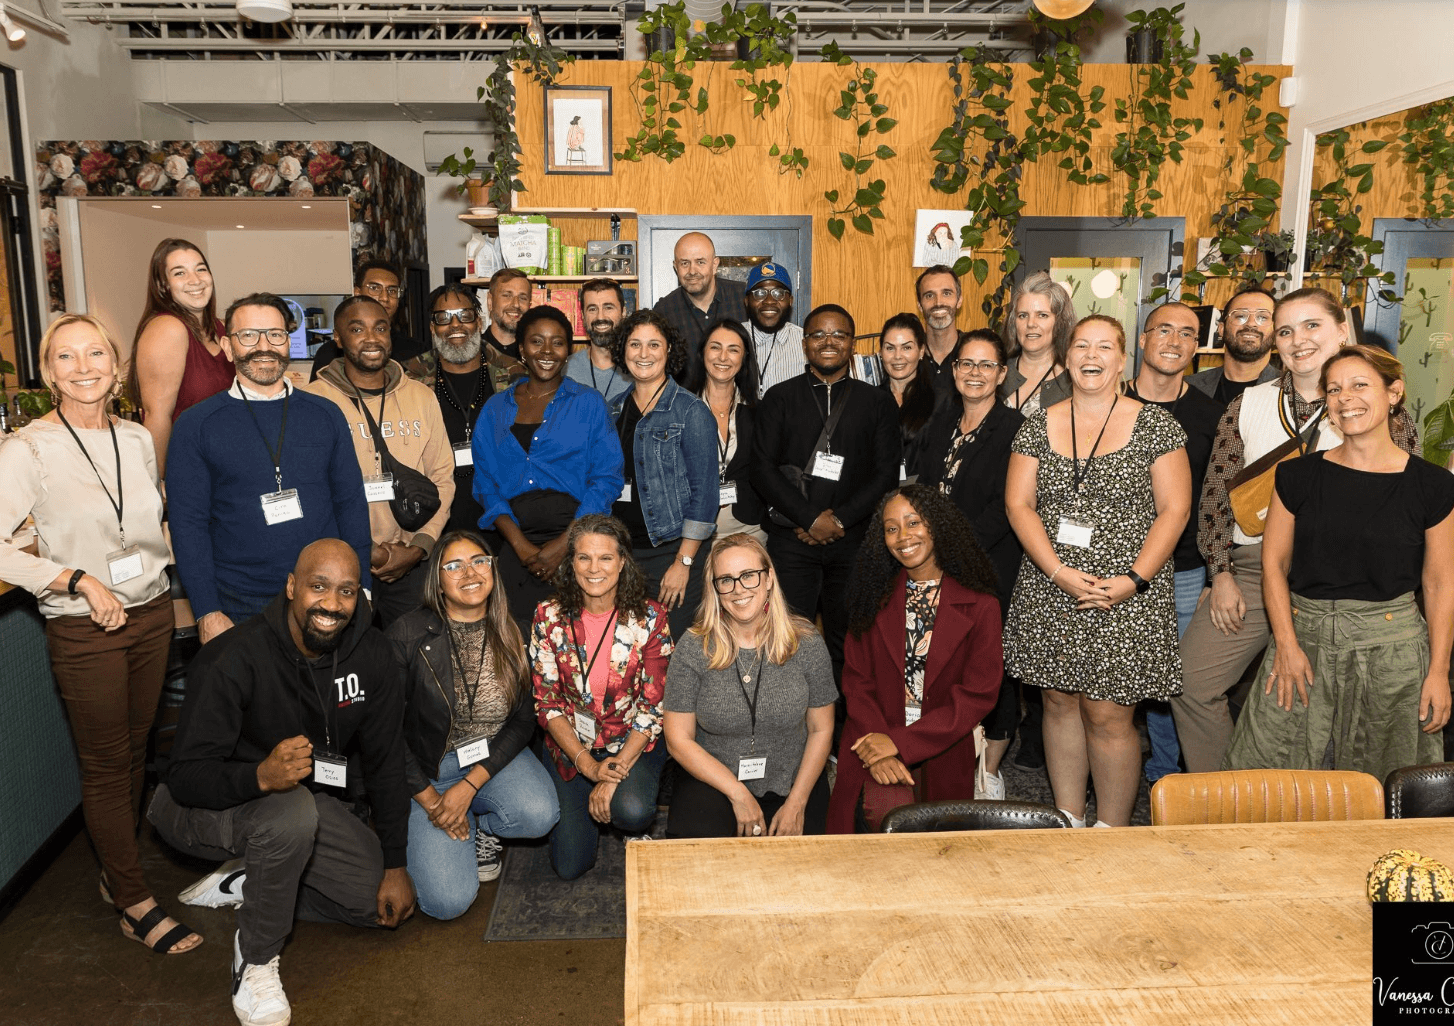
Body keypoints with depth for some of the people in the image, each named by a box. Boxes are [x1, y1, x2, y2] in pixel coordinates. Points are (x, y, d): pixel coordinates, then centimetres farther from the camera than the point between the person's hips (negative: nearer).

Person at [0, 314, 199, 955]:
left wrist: (159, 578, 9)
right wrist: (79, 579, -22)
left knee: (135, 750, 14)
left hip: (151, 612, 5)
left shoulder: (138, 439, 5)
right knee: (107, 766, 6)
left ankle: (116, 872, 33)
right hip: (84, 629, -5)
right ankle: (135, 903, 18)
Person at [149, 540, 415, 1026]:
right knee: (293, 811, -38)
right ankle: (255, 960, -14)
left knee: (387, 903, -4)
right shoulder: (234, 661, -28)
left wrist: (395, 864, -5)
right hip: (203, 806, -5)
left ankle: (243, 883, 11)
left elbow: (385, 763, -4)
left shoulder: (375, 658, -13)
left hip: (303, 800, 6)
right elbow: (183, 777, -28)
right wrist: (261, 776, -48)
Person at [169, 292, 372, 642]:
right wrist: (207, 613, -8)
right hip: (240, 610, -2)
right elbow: (187, 524, -2)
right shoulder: (195, 425, 0)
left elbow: (351, 505, 7)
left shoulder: (325, 415, 6)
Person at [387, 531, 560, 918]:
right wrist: (429, 799, -11)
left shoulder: (512, 635, -1)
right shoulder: (409, 634, -11)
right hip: (428, 769, -2)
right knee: (448, 901, -18)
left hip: (496, 756, 3)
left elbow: (523, 721, -2)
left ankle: (480, 827, 6)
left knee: (540, 814, -30)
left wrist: (468, 786, -13)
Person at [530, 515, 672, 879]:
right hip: (570, 746, 2)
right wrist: (589, 765, -15)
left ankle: (618, 796, 6)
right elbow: (547, 703, -5)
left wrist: (615, 773, -19)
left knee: (633, 811, -32)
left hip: (633, 743, -1)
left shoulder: (649, 617, -11)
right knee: (570, 865, -6)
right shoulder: (549, 617, -7)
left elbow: (654, 706, -11)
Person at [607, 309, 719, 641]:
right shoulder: (614, 410, 11)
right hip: (619, 551, 5)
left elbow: (703, 491, -9)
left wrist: (684, 562, -13)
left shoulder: (691, 410, -6)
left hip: (671, 550, -5)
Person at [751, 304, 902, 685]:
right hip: (792, 539, -1)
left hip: (853, 541, 1)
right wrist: (811, 519, -10)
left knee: (848, 642, 4)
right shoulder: (780, 398, 8)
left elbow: (887, 472, 4)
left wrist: (840, 519, -8)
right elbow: (763, 469, 0)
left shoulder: (877, 403, 11)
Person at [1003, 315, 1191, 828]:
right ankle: (1069, 820, 25)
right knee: (1060, 702, 10)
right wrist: (1058, 570, -11)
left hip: (1126, 597, -3)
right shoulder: (1038, 427, 7)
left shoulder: (1155, 425, 0)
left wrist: (1134, 579, -14)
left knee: (1108, 716, -3)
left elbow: (1174, 509, -3)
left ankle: (1111, 832, 14)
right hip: (1049, 592, 3)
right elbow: (1018, 504, 2)